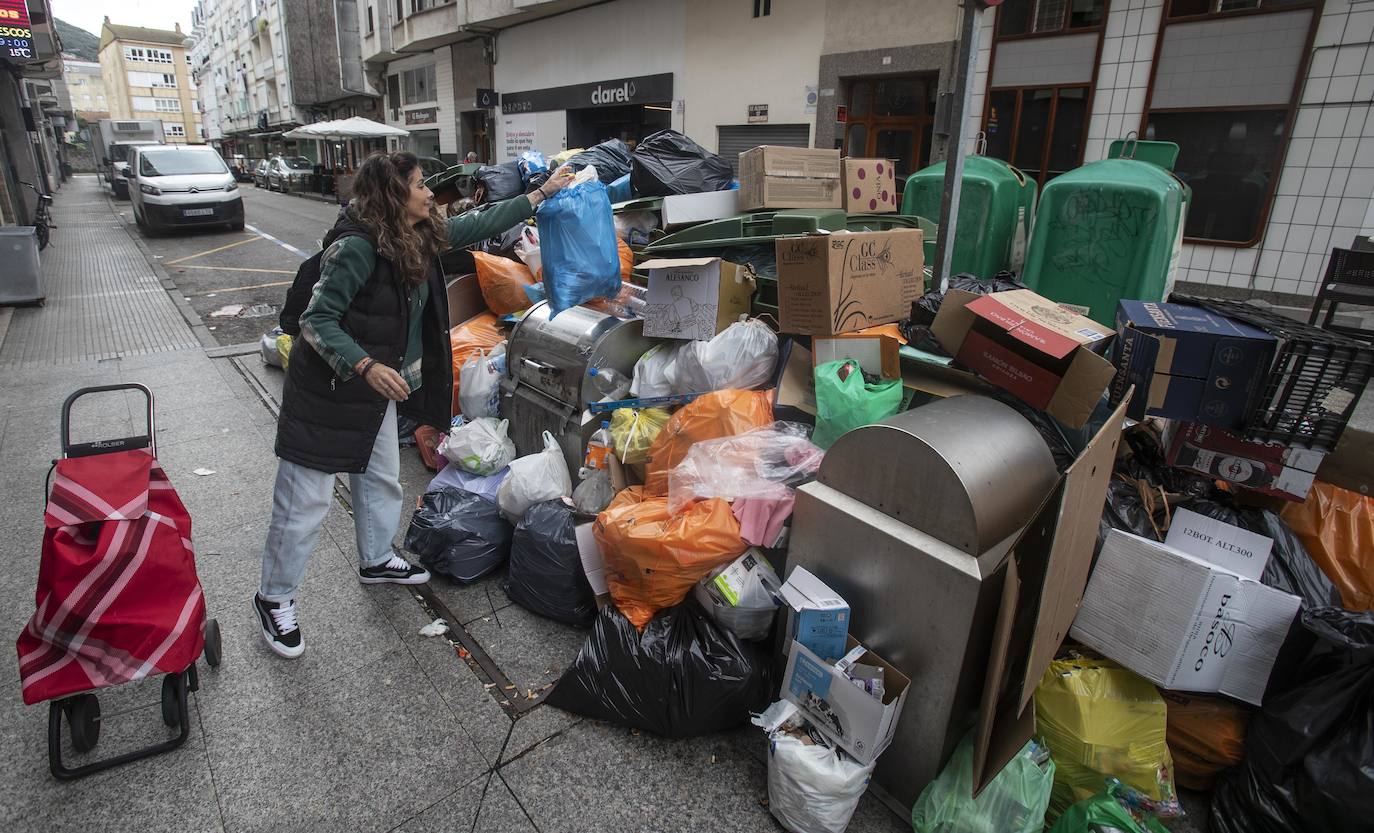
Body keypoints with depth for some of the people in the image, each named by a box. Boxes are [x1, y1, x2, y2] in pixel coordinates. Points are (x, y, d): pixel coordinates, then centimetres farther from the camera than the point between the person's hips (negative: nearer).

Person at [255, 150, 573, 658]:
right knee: (304, 501, 3)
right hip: (326, 388, -8)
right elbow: (316, 320, -23)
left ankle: (376, 560, 44)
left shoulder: (422, 236, -1)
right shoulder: (356, 246, -25)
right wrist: (366, 366, -37)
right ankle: (274, 599, 22)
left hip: (377, 387, 8)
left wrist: (541, 194, 10)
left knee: (382, 478, 22)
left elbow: (478, 225, 9)